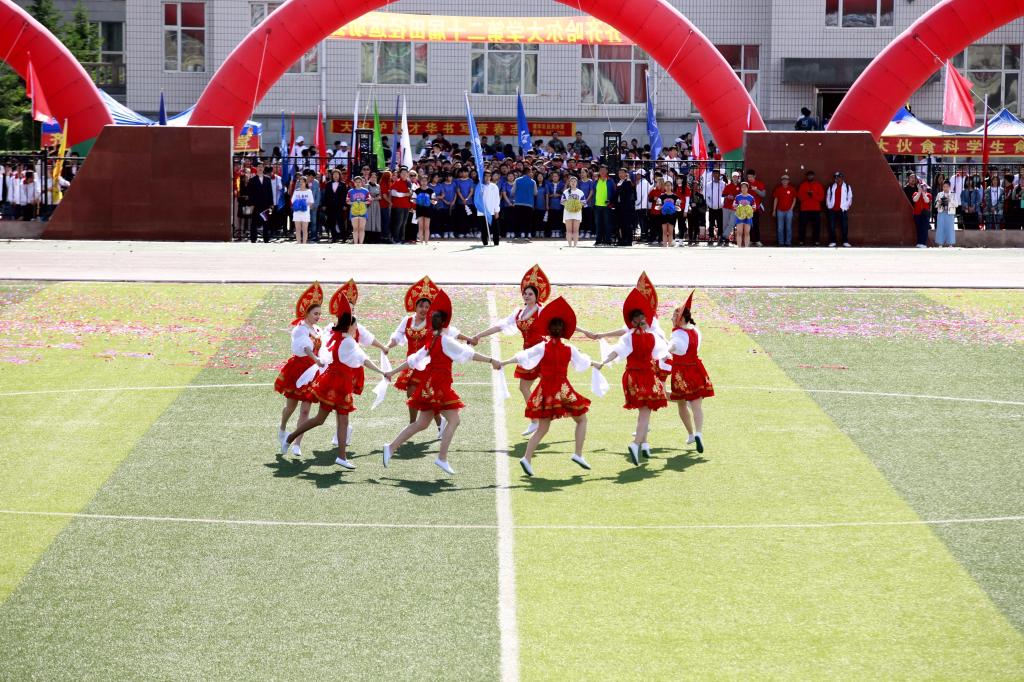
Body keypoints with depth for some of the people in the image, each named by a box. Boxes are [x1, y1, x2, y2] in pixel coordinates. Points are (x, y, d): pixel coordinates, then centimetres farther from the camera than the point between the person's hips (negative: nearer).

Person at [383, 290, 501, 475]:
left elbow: (413, 360, 16)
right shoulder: (445, 340, -12)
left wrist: (393, 372, 24)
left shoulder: (430, 341, 12)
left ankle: (391, 447, 14)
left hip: (429, 385, 8)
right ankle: (442, 458, -8)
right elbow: (469, 354, -17)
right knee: (453, 420, -3)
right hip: (439, 385, -8)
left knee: (422, 423, 14)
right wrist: (491, 360, -15)